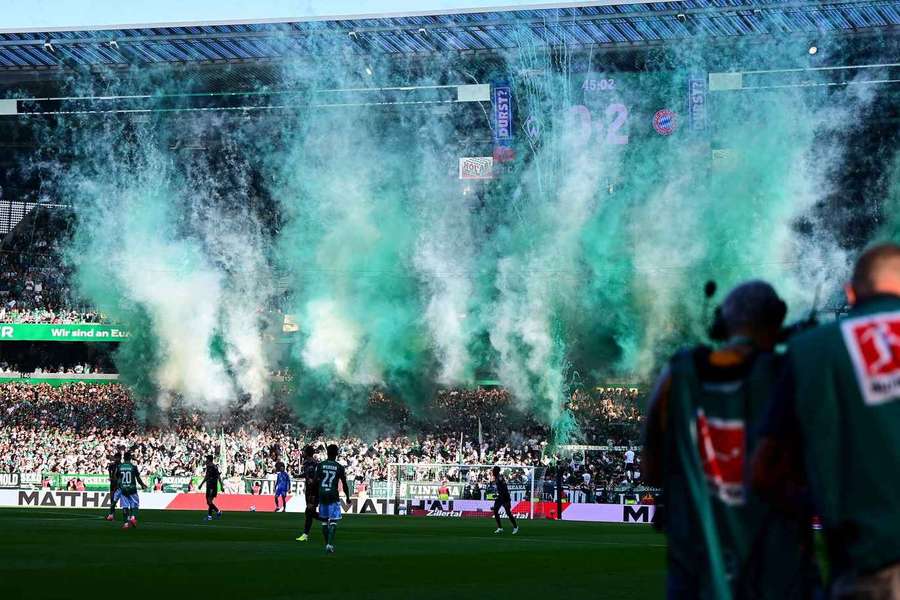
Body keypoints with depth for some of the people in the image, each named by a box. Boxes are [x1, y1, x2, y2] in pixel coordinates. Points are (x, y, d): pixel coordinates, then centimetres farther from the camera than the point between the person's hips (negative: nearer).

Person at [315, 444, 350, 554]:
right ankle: (330, 544, -17)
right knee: (333, 521, -2)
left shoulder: (320, 465, 2)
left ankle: (327, 544, 20)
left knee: (324, 520, 14)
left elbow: (315, 481, 0)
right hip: (333, 495, -2)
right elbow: (344, 484, 2)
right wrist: (348, 498, 14)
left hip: (322, 495, 2)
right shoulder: (339, 467, -1)